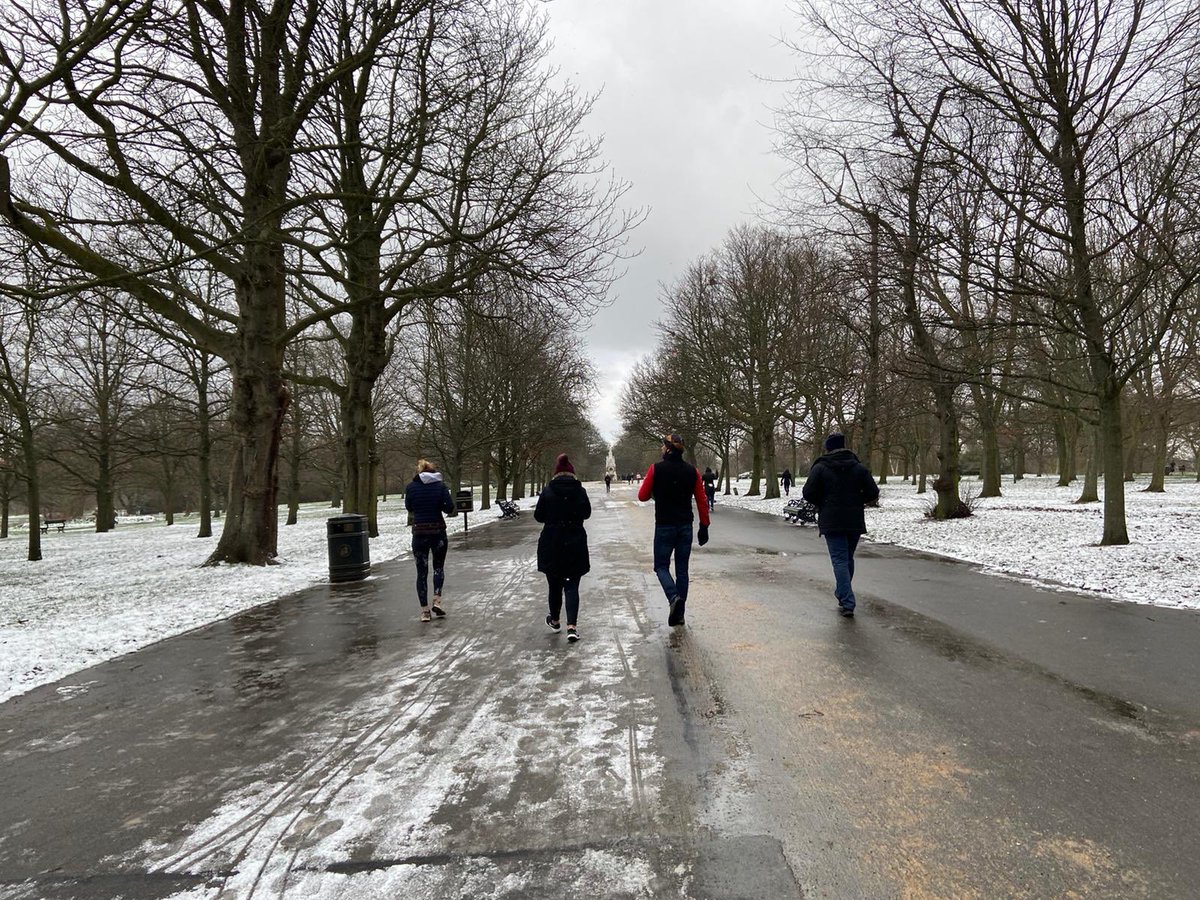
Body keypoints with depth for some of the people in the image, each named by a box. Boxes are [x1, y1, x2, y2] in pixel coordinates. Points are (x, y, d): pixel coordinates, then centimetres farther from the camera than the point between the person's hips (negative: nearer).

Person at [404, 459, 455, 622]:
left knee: (422, 572, 8)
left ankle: (424, 610, 8)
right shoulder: (440, 485, -4)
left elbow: (409, 507, 10)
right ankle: (437, 601, 3)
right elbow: (450, 507, -8)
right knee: (438, 566, 19)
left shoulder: (411, 487, -2)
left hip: (419, 533, 0)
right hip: (438, 531, 0)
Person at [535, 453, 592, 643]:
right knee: (572, 586, 5)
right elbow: (587, 513, 7)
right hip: (575, 544, 0)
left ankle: (555, 620, 35)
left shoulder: (547, 491, -9)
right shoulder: (580, 491, -6)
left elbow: (538, 516, -2)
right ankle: (572, 626, -9)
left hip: (552, 545, 0)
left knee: (555, 585, 17)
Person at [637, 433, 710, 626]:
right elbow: (702, 502, 1)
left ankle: (674, 596, -18)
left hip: (664, 526, -3)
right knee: (682, 569, 11)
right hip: (686, 527, 3)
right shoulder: (692, 471, 1)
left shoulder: (656, 469, -8)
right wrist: (704, 527, 8)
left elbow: (642, 496, -3)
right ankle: (679, 614, 13)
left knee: (661, 566, 9)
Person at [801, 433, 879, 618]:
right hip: (855, 521, 4)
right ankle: (843, 595, 30)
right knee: (848, 558, 19)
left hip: (831, 522, -4)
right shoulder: (859, 468, 3)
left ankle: (847, 603, -12)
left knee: (840, 560, -4)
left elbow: (808, 493, -11)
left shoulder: (820, 468, -6)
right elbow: (873, 493, 0)